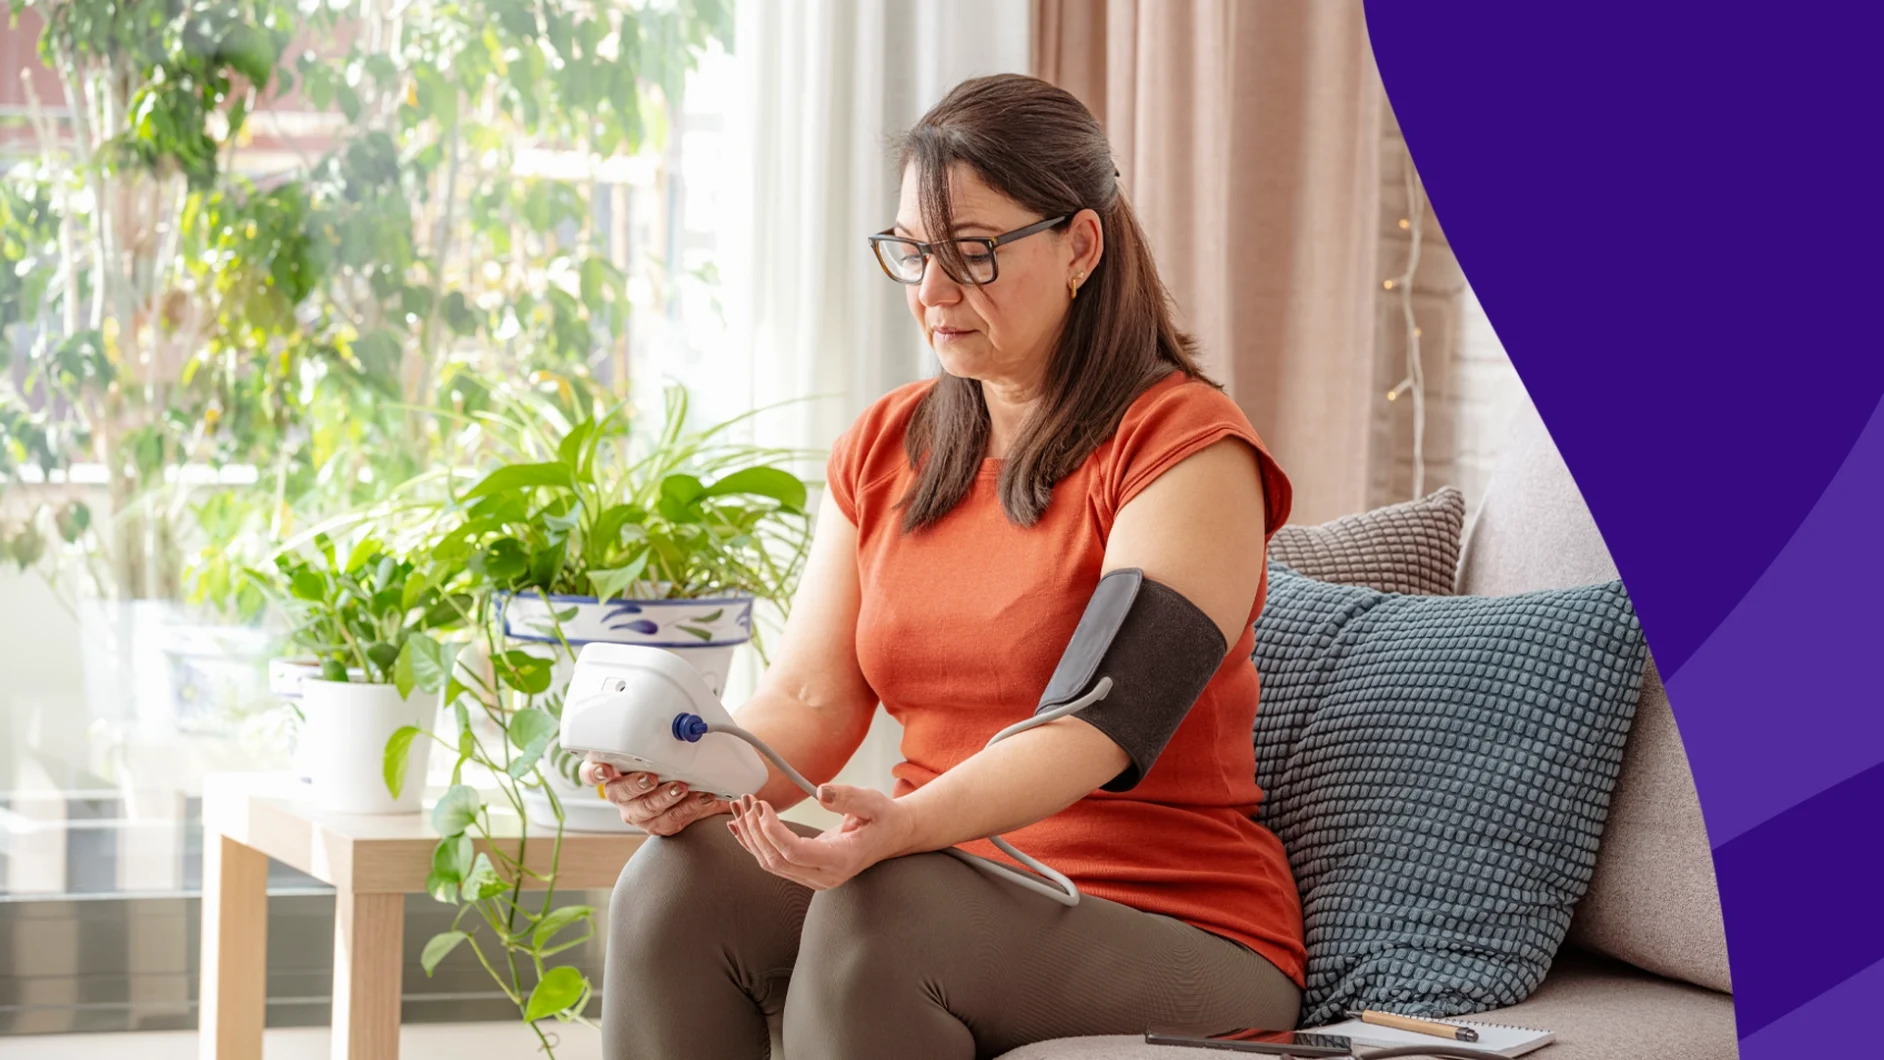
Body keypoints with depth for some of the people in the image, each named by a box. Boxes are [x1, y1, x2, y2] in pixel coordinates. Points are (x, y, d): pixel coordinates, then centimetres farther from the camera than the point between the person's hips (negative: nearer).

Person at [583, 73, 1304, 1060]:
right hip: (945, 883, 6)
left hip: (1178, 932, -6)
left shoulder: (1187, 448, -8)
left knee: (878, 912, -33)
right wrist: (696, 778, -18)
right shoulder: (883, 448, 14)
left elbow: (1102, 717, -21)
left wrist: (907, 824, -38)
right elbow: (808, 700, 6)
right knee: (675, 880, -21)